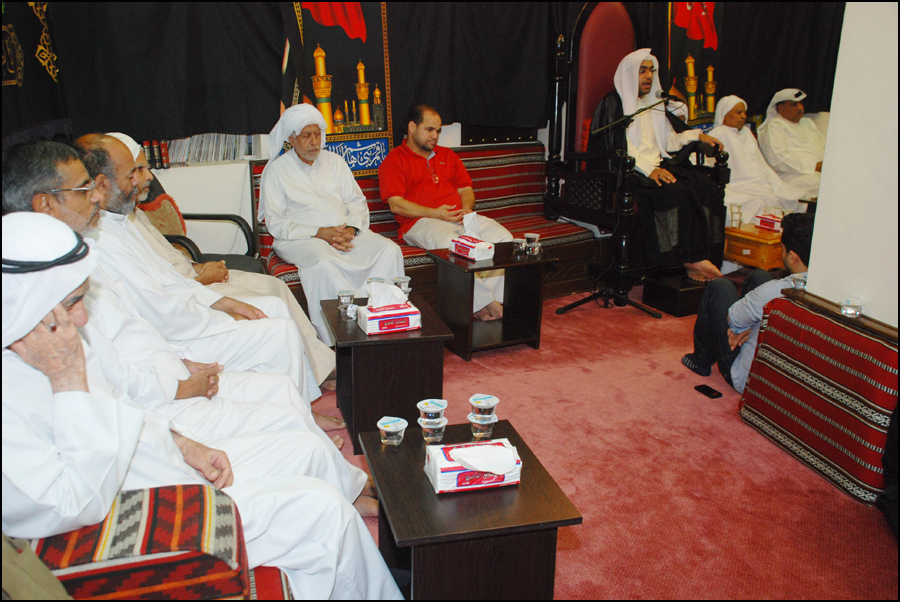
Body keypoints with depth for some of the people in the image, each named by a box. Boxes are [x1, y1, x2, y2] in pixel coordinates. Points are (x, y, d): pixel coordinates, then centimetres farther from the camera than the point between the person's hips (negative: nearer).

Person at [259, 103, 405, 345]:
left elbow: (357, 202, 14)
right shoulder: (277, 170, 4)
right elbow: (275, 223, -4)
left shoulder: (335, 161, 18)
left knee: (389, 250, -22)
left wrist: (351, 229, -9)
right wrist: (319, 233, -16)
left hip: (347, 233, 5)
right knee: (323, 263, -39)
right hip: (302, 239, -4)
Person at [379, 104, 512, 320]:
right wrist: (436, 213, -15)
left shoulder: (447, 156, 26)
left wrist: (466, 208, -1)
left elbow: (466, 189, 24)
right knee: (451, 244, -39)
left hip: (461, 218, 6)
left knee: (503, 236, -19)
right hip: (421, 222, -6)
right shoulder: (394, 161, 6)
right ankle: (482, 304, -29)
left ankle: (497, 300, -24)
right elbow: (396, 205, -5)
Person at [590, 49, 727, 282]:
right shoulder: (613, 104, 1)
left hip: (658, 168, 7)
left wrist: (696, 135, 10)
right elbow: (619, 147, -12)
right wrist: (649, 170, -22)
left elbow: (668, 141, 26)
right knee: (676, 192, -34)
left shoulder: (654, 104, 26)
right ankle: (690, 259, -27)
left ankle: (700, 255, -28)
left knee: (708, 188, -20)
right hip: (630, 174, -7)